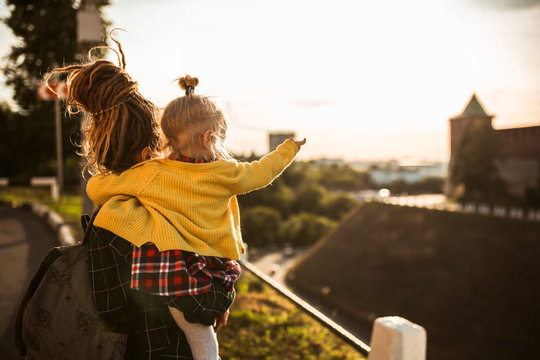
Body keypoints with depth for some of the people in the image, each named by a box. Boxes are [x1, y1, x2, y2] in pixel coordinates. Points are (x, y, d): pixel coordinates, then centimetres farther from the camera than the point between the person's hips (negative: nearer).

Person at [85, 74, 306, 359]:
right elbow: (260, 173, 18)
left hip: (147, 274, 1)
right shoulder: (223, 175, 1)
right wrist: (288, 149, 35)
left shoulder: (150, 174, 2)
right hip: (186, 277, -1)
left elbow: (95, 187, 6)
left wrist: (116, 206, 29)